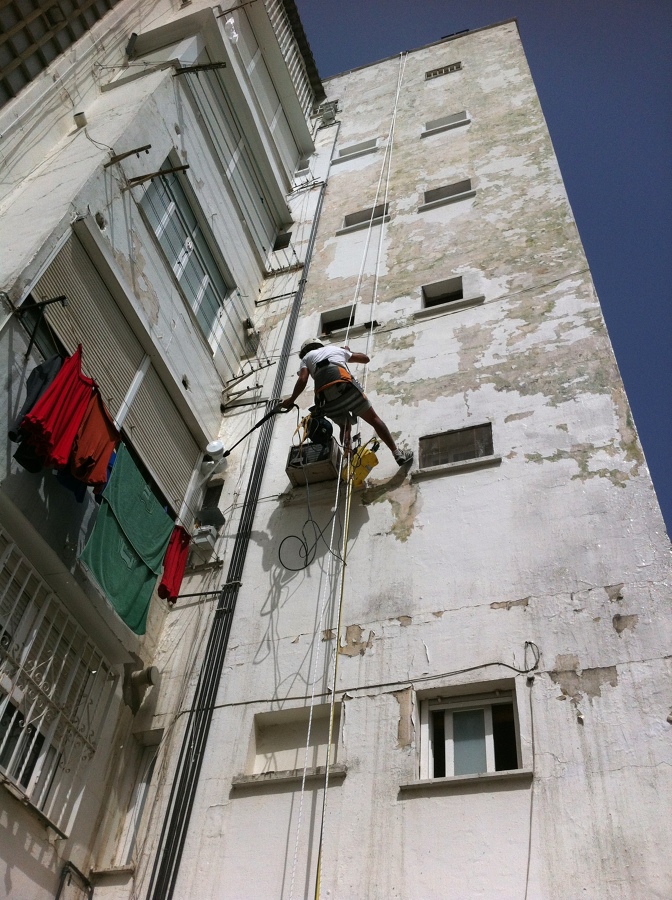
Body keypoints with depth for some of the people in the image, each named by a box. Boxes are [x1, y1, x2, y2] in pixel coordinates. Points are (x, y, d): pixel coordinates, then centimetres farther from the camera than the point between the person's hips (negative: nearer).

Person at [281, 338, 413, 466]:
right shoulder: (337, 349, 34)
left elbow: (302, 380, 8)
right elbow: (365, 358, 43)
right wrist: (349, 352, 61)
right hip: (346, 388, 0)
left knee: (345, 426, 25)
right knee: (374, 419, 11)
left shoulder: (307, 358, 27)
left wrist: (291, 400, 18)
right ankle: (398, 454, 5)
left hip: (327, 399, 0)